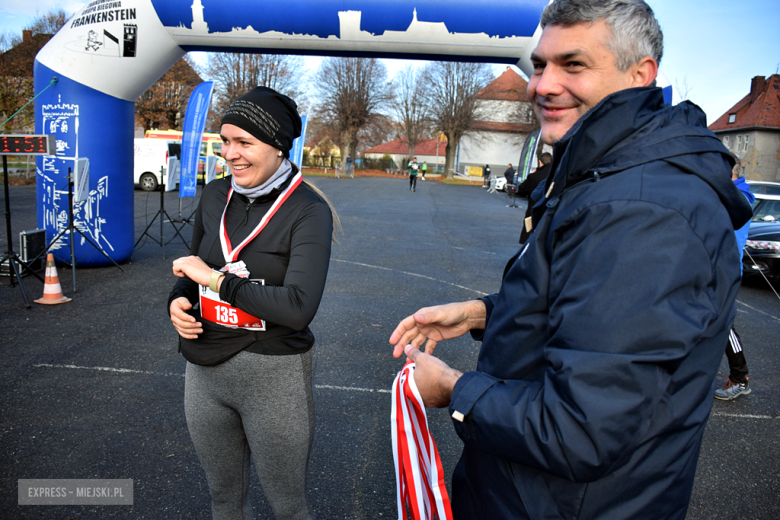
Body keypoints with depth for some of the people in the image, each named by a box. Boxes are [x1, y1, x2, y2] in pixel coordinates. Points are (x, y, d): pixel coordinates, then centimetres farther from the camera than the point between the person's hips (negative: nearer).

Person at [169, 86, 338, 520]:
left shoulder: (308, 212, -16)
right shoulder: (215, 196, 2)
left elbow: (298, 308, -27)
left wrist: (216, 278, -21)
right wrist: (179, 300, -5)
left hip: (273, 373, -5)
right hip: (205, 367, 6)